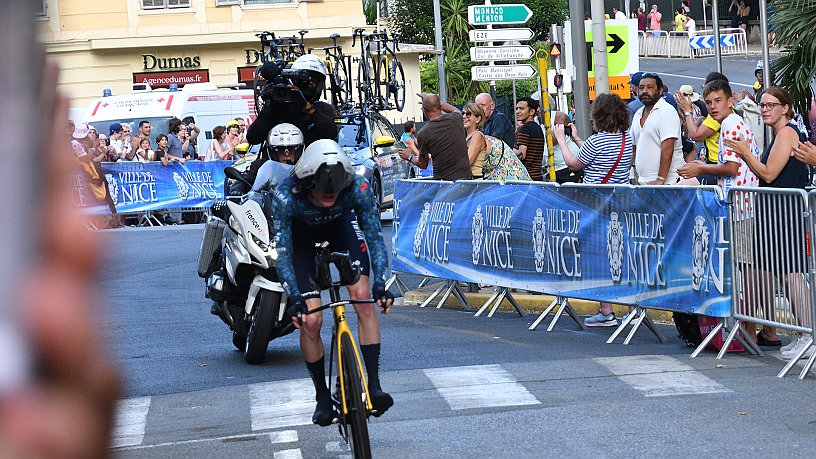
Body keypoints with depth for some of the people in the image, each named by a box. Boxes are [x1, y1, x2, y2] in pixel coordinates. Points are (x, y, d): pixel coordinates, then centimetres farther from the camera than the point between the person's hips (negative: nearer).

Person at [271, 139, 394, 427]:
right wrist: (296, 299, -44)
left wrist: (380, 284, -38)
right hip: (301, 235, -1)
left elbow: (375, 237, -26)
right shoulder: (286, 196, -38)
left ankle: (374, 385, -15)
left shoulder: (358, 189, -34)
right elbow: (283, 252, -34)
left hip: (341, 225, 1)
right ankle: (322, 397, 7)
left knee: (363, 297, -19)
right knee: (310, 320, -10)